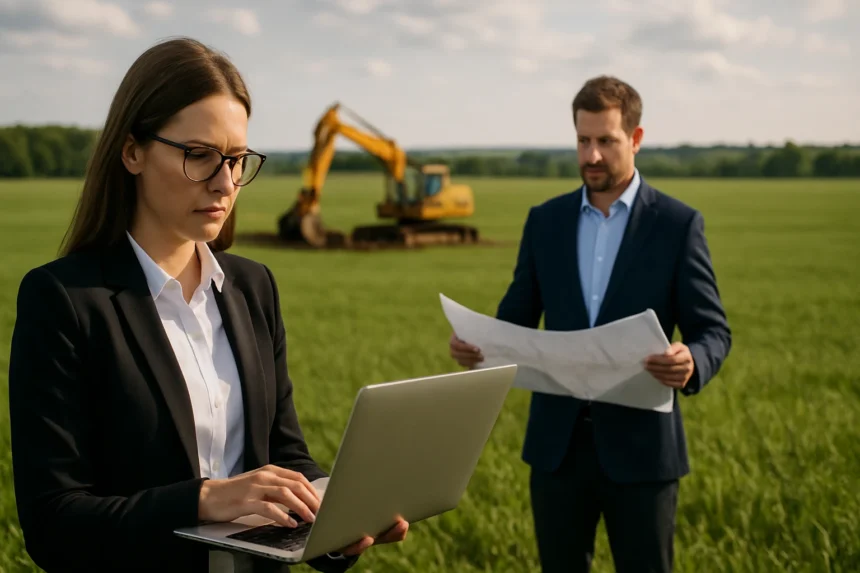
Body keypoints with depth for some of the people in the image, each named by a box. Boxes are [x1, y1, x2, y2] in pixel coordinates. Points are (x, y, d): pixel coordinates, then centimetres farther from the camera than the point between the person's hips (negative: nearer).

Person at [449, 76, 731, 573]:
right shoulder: (545, 220, 7)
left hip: (639, 443, -3)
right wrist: (478, 343, -13)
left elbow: (714, 331, -5)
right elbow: (518, 318, 9)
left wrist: (692, 362, -28)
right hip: (558, 441, 3)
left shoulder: (678, 224, -3)